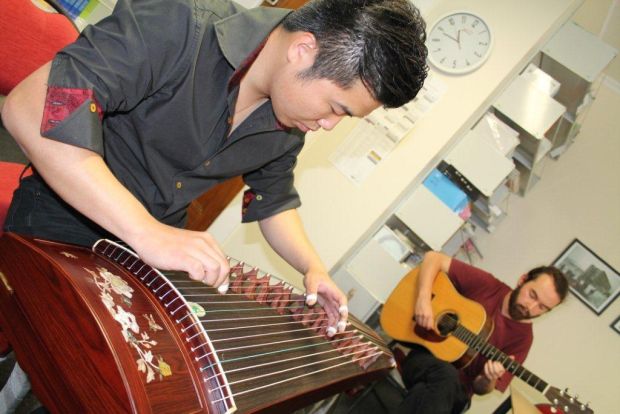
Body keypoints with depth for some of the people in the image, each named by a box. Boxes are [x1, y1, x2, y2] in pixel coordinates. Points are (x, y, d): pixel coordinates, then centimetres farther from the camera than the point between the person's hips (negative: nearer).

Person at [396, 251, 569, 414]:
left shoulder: (522, 338, -2)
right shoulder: (485, 284, -3)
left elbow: (480, 388, -1)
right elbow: (434, 258, -4)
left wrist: (489, 380, -26)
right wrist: (424, 299, -20)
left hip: (456, 389, 0)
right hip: (422, 355, 0)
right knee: (445, 375, -37)